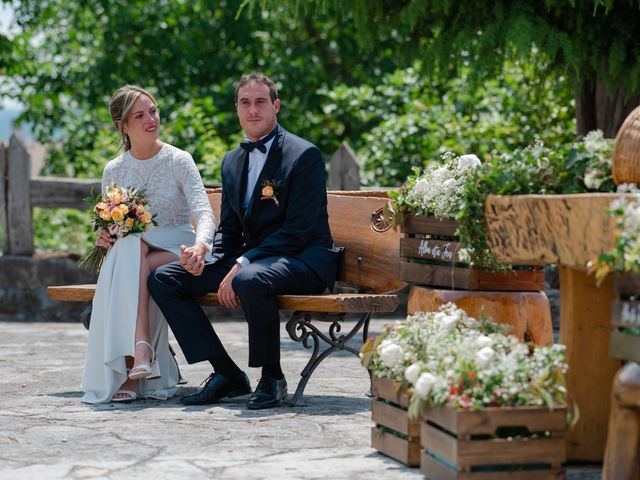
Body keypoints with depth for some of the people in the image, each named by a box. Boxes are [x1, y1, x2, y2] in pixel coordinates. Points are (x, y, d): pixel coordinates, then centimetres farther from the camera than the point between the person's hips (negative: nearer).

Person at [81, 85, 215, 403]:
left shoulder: (178, 161, -4)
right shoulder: (114, 171, 7)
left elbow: (203, 211, -16)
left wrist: (200, 246, -38)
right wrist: (104, 237, -8)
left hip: (176, 253, -2)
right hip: (134, 255, 2)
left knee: (132, 250, -33)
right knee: (129, 245, -34)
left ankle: (129, 373, -35)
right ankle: (140, 352, -42)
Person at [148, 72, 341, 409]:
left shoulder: (304, 155, -9)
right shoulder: (232, 161, 14)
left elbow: (299, 229, -17)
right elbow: (228, 230, 16)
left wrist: (241, 265, -22)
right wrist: (205, 259, -8)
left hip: (302, 260, -8)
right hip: (248, 259, 8)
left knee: (249, 279, -41)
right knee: (163, 278, -4)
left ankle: (272, 378, -18)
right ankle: (227, 375, -5)